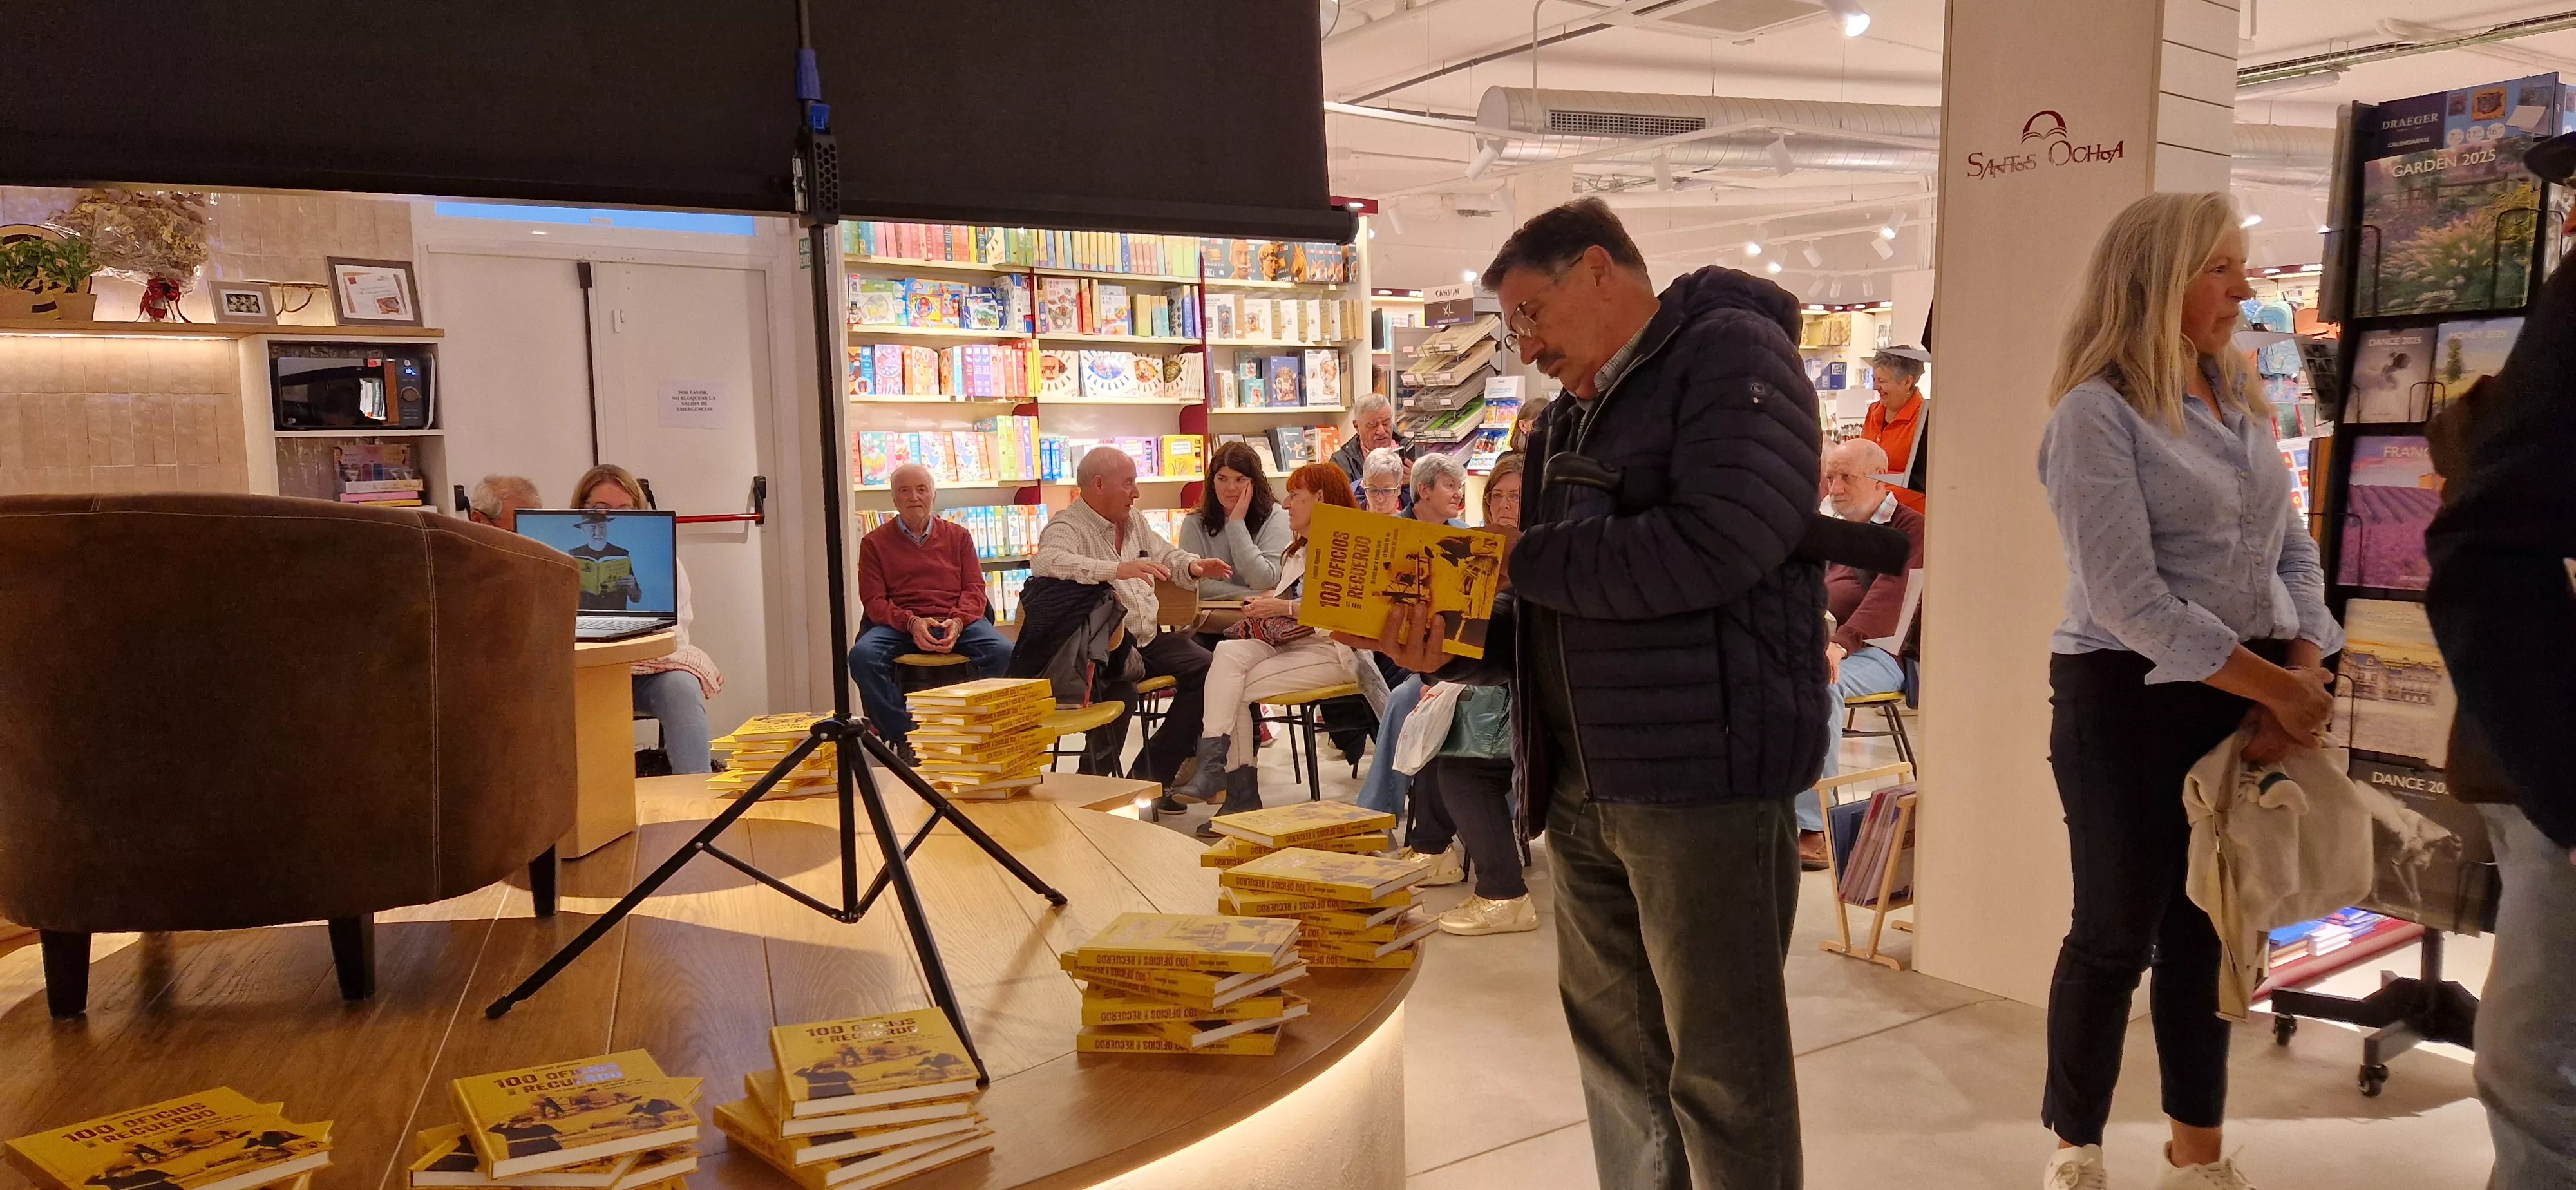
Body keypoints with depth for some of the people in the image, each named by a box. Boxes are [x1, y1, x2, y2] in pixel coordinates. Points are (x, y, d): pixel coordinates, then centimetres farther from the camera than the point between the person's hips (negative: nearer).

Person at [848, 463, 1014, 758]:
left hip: (955, 621, 1)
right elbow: (874, 601, 4)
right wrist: (912, 623, -16)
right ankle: (904, 737, -22)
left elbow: (975, 589, 10)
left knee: (1003, 652, -29)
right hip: (900, 624, 0)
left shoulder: (958, 536, 17)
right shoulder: (875, 542, 12)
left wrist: (957, 622, -12)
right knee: (862, 655, -33)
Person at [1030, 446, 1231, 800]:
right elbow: (1047, 562, -32)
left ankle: (1155, 773, -4)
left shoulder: (1133, 519, 17)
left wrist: (1193, 565, 6)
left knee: (1205, 669, -11)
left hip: (1148, 639, 8)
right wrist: (1117, 570, -43)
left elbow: (1164, 554, 31)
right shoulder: (1066, 527, -10)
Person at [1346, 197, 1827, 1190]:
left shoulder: (1730, 355, -7)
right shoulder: (1571, 418, 18)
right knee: (1616, 1047, 16)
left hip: (1701, 774, -8)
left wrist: (1519, 557, -13)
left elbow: (1714, 545, -23)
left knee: (1723, 1068, 2)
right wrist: (1448, 647, 0)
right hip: (1580, 787, 8)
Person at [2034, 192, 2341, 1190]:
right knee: (2117, 934, 4)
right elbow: (2129, 603, -20)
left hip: (2247, 699, 7)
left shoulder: (2240, 400, 10)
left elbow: (2292, 553, 11)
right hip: (2134, 702, -7)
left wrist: (2306, 675, -5)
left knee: (2207, 932, 15)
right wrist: (2275, 686, -17)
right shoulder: (2097, 413, -14)